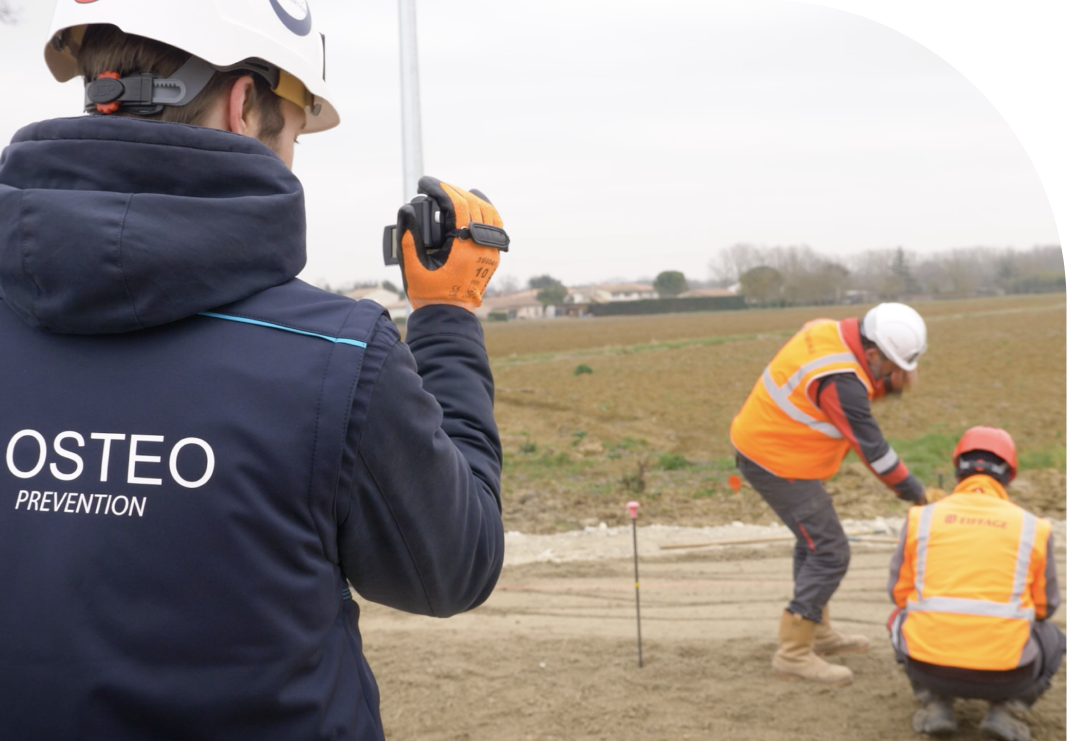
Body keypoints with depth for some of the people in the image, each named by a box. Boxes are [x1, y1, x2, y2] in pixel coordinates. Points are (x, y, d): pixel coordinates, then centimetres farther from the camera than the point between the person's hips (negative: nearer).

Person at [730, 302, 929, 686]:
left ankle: (817, 632, 37)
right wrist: (917, 495, -15)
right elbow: (871, 446, -24)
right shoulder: (839, 379, -28)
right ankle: (793, 653, -2)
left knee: (815, 539, 23)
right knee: (830, 553, -7)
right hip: (777, 464, -10)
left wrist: (893, 384, -8)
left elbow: (862, 393, 13)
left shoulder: (828, 331, -2)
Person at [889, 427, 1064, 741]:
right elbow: (1044, 606, 14)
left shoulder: (922, 518, 4)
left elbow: (901, 592, 14)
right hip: (1003, 672, 0)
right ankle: (1005, 709, 7)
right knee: (1051, 640, 33)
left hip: (928, 665, 1)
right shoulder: (1032, 528, 3)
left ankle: (936, 703, 12)